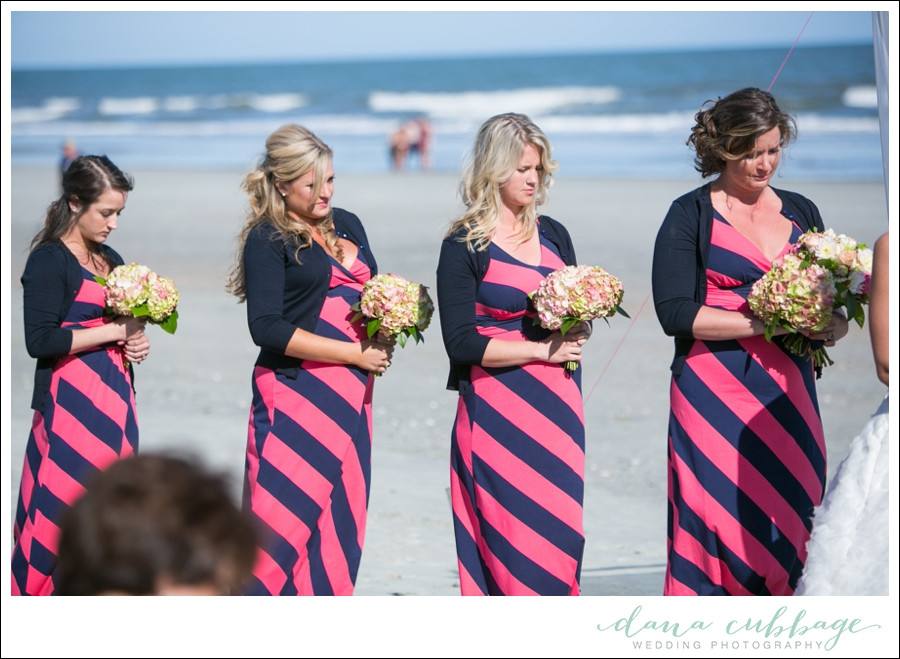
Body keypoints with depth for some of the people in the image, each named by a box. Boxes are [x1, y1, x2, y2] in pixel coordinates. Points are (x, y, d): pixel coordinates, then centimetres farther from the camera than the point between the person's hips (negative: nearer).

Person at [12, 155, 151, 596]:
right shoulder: (49, 261, -7)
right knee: (59, 513, -8)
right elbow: (40, 340, -16)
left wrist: (137, 342, 4)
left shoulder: (111, 260, 15)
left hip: (113, 396, 7)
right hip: (70, 401, -7)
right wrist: (115, 331, -14)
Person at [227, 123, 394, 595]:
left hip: (351, 397, 7)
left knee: (340, 524, 4)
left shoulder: (347, 225, 15)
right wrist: (355, 353, -13)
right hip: (295, 394, -7)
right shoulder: (268, 240, -5)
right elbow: (267, 329, -14)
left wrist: (385, 332, 1)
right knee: (285, 523, -10)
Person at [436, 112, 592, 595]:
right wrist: (542, 350, -11)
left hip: (557, 405, 5)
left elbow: (578, 320, 20)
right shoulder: (465, 246, -5)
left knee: (562, 532, 1)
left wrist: (578, 330, -4)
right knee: (512, 535, -7)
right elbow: (461, 342, -11)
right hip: (498, 411, -5)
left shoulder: (553, 235, 12)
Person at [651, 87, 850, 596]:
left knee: (788, 526, -2)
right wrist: (765, 323, -15)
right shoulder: (691, 215, 1)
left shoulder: (801, 213, 15)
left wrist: (832, 326, -6)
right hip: (714, 397, -4)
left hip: (787, 394, 4)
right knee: (719, 526, -8)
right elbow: (676, 312, -9)